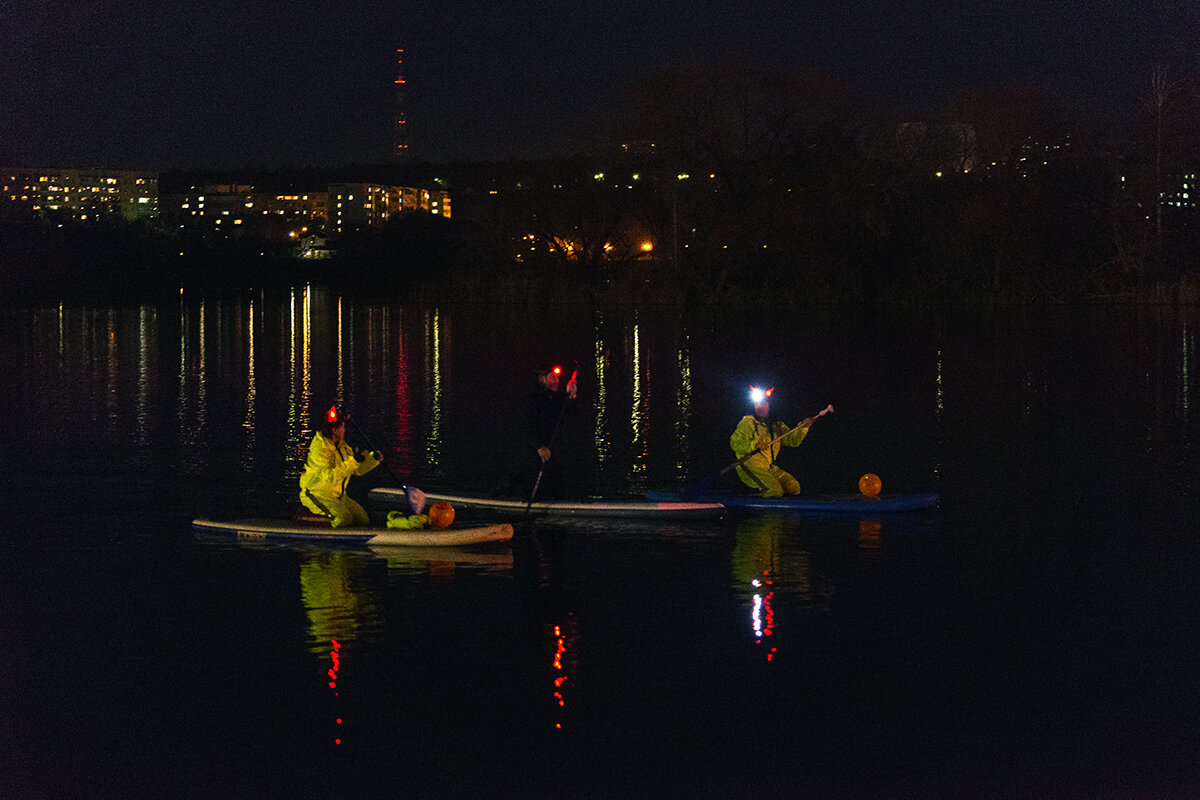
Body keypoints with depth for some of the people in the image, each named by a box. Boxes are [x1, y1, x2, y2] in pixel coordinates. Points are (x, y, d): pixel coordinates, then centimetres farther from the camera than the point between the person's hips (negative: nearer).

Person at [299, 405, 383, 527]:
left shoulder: (342, 446, 8)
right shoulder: (320, 448, -21)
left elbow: (358, 470, 14)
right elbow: (329, 477, -32)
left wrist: (374, 459, -2)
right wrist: (354, 461, -34)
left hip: (337, 495, 9)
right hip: (317, 495, -9)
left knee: (363, 519, 0)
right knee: (344, 519, -29)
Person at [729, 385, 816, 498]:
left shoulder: (776, 425, 16)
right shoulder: (747, 422, 0)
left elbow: (792, 440, 4)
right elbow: (735, 443, -9)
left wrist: (803, 427, -12)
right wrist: (754, 445, -23)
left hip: (770, 468, 7)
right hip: (751, 466, -7)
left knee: (794, 487, -5)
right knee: (775, 491, -24)